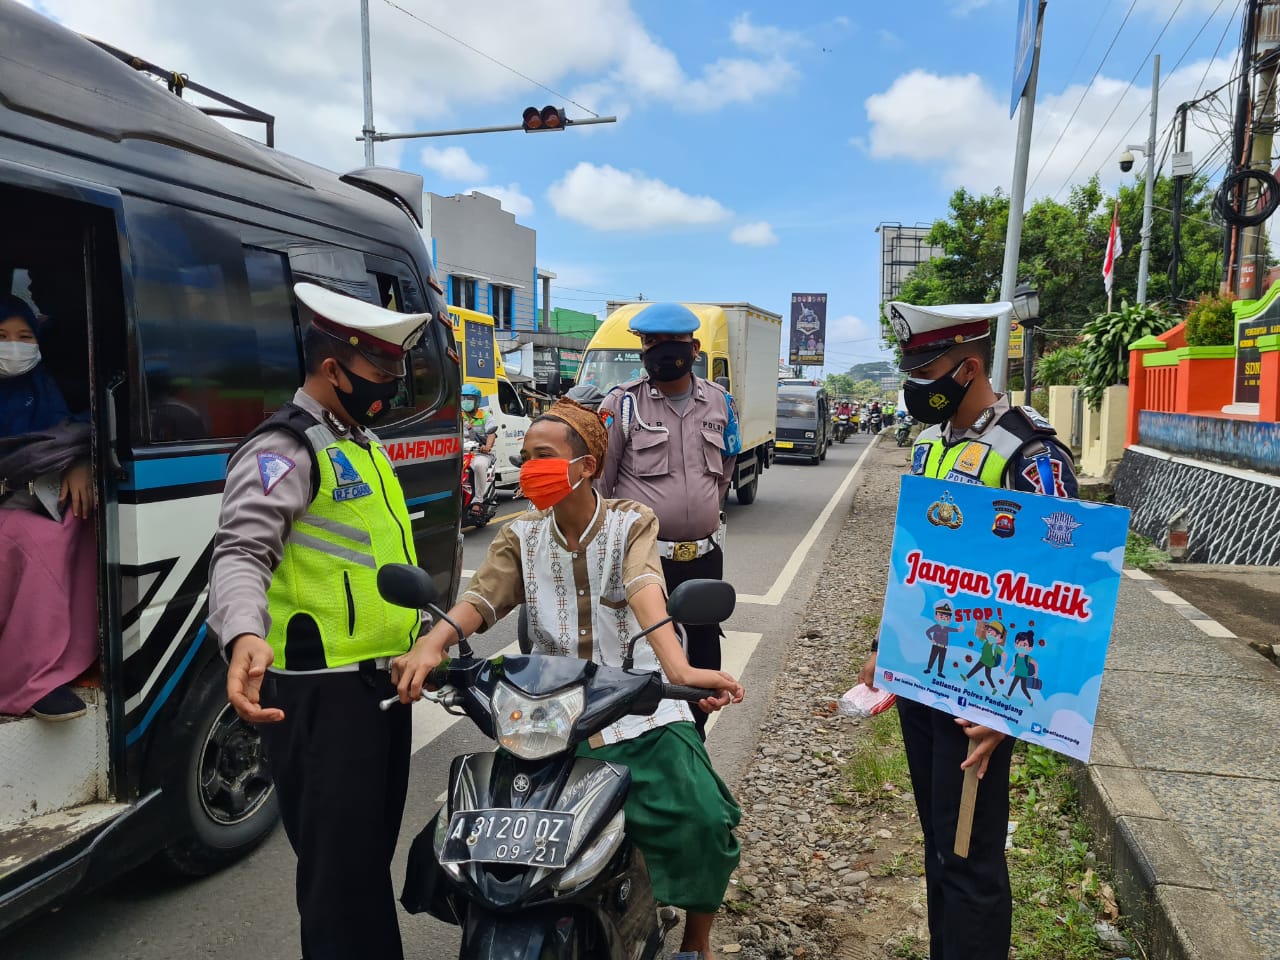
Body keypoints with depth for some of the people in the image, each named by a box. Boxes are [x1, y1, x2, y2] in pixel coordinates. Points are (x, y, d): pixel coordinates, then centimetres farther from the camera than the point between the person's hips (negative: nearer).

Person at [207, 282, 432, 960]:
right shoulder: (283, 450, -13)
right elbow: (242, 552, -26)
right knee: (341, 867, -2)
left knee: (377, 849, 22)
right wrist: (245, 635, -45)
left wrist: (426, 626, 29)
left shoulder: (363, 443, 16)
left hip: (383, 680, 9)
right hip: (323, 693, -9)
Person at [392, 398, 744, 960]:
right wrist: (431, 645, -30)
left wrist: (678, 668, -39)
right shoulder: (521, 536, 8)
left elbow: (645, 589, -21)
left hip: (639, 714, -2)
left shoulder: (631, 523, -1)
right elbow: (482, 597, -8)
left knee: (702, 819, -19)